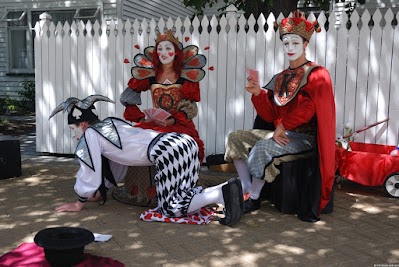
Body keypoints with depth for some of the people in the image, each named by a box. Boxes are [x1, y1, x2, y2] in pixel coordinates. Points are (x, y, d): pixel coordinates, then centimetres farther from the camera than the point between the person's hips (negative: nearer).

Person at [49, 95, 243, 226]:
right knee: (183, 195, 17)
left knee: (171, 208, 0)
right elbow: (117, 162, 39)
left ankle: (221, 194, -17)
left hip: (168, 152, -9)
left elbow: (90, 175, 9)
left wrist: (79, 204, 25)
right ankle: (227, 189, 1)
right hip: (182, 142, 9)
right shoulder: (110, 124, 29)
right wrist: (100, 192, 46)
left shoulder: (90, 134, 6)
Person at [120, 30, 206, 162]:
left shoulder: (187, 75, 1)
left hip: (181, 125, -2)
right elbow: (128, 97, 7)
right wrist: (141, 119, -5)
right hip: (154, 124, 3)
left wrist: (173, 120, -19)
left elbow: (190, 107, -2)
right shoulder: (149, 74, 5)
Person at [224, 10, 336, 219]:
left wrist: (282, 126, -14)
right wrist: (258, 93, -8)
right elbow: (270, 116, 7)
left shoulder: (316, 74, -3)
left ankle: (254, 199, -15)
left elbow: (307, 108, -17)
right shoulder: (280, 78, 14)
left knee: (263, 147, -32)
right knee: (235, 137, -3)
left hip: (304, 137, -7)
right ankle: (246, 191, -6)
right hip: (282, 133, 8)